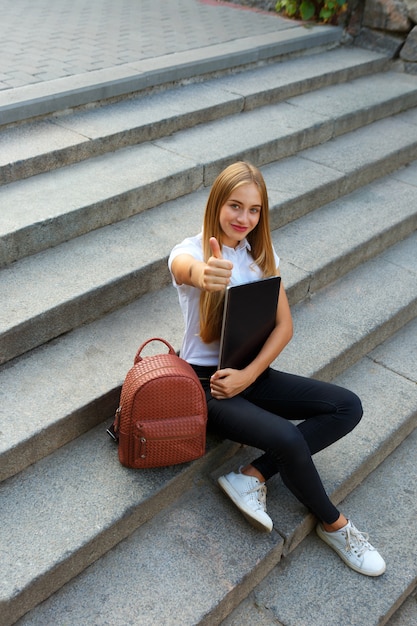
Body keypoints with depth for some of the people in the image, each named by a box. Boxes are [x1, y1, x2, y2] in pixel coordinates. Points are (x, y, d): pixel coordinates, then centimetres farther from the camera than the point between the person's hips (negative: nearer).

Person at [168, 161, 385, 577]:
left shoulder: (262, 254, 4)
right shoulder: (190, 251, -12)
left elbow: (284, 325, -2)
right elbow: (187, 268, -40)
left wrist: (249, 374, -17)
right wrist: (205, 275, -66)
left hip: (252, 372, 6)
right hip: (207, 381, -6)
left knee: (347, 407, -9)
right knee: (290, 440, -27)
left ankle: (252, 477, -9)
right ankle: (334, 525, 2)